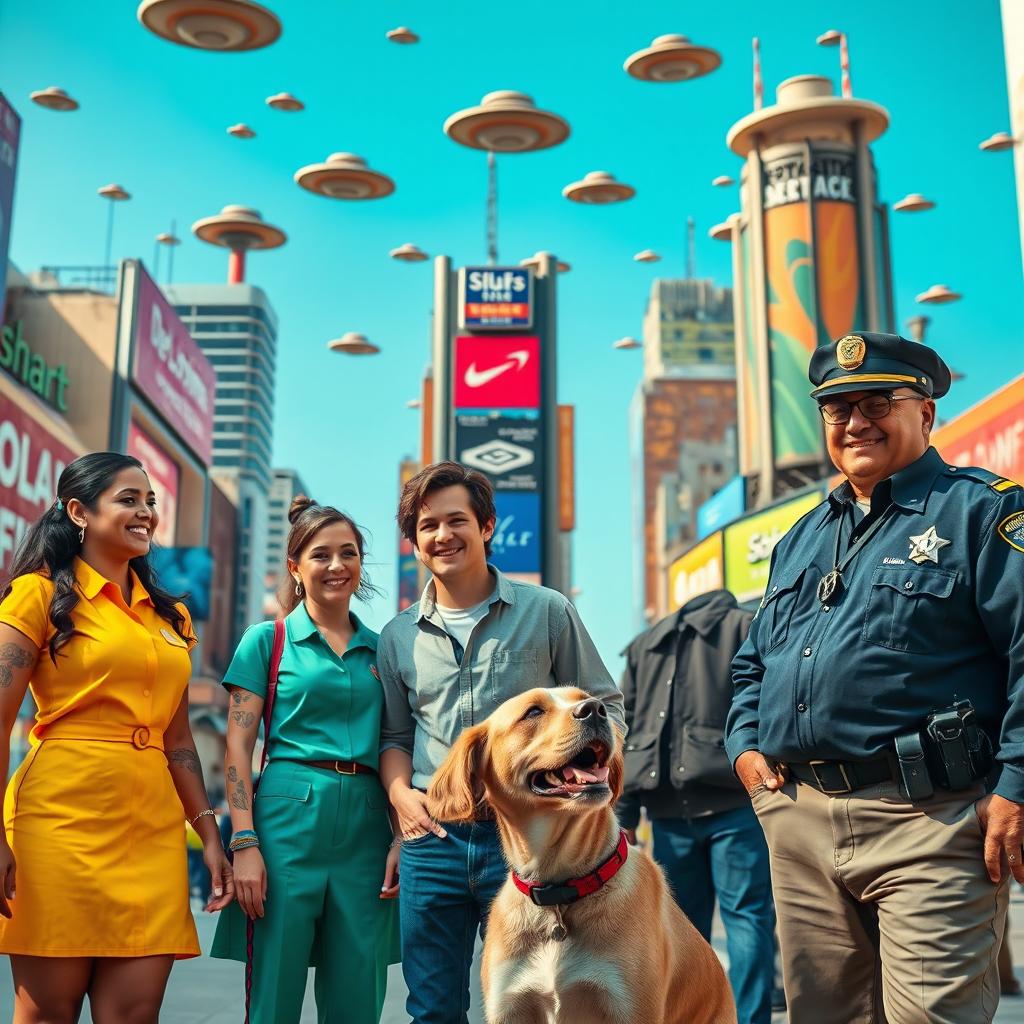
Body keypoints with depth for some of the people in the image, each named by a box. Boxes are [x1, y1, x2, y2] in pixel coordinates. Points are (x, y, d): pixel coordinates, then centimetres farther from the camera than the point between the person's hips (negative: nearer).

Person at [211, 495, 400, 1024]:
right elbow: (237, 748, -1)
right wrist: (245, 843, -11)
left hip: (366, 823, 3)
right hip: (289, 816, -3)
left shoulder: (380, 649, 14)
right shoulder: (266, 640, 4)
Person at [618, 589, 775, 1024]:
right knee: (747, 917, 1)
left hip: (669, 812, 4)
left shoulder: (642, 645, 19)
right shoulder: (747, 628, 8)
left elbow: (622, 734, 12)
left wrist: (624, 815, 10)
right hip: (735, 805, -3)